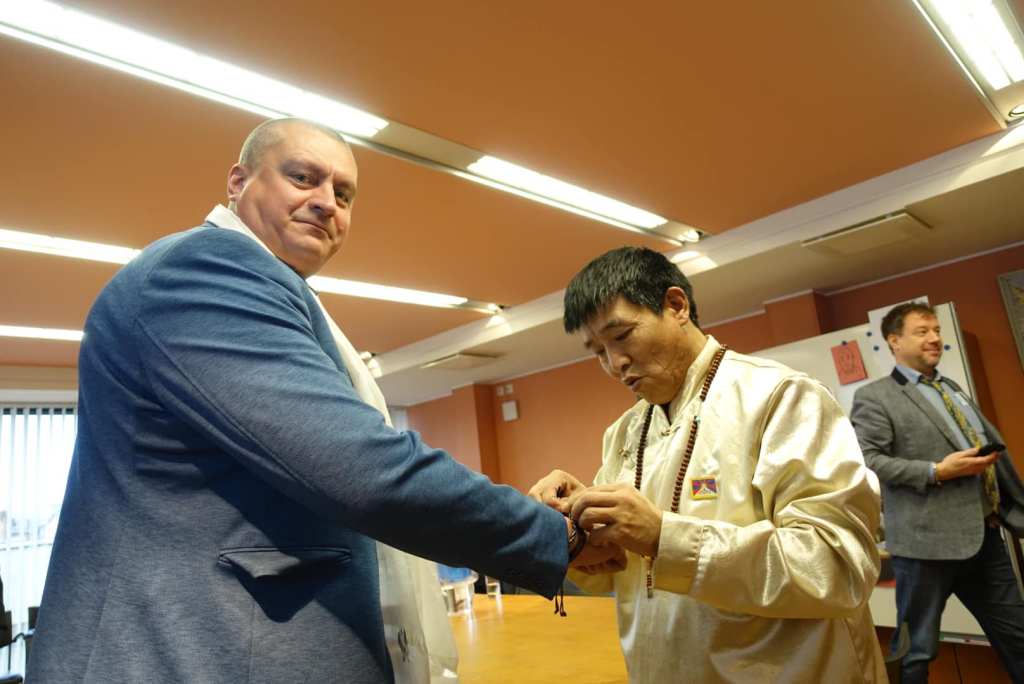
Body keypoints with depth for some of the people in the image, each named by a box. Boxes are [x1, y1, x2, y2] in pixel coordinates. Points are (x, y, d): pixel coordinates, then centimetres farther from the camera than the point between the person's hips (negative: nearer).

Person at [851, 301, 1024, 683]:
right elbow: (867, 460, -16)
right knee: (917, 652, 6)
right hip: (928, 541, -7)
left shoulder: (954, 389, 17)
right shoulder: (874, 397, -7)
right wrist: (936, 471, -20)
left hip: (984, 535, 7)